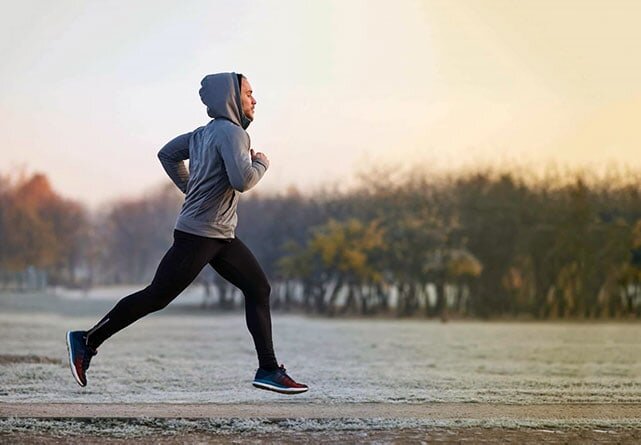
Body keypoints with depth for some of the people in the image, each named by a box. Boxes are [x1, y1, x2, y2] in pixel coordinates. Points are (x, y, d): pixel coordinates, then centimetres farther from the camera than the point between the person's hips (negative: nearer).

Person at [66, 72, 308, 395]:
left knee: (258, 289, 6)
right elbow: (242, 181, -26)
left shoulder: (204, 133, 13)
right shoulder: (231, 132, -15)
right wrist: (261, 164, -7)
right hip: (197, 234, -10)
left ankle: (268, 371, 5)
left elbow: (167, 154, 22)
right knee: (156, 296, -5)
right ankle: (87, 341, 5)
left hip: (222, 236, 10)